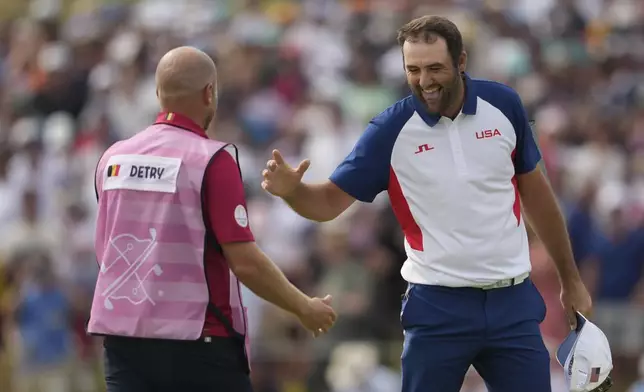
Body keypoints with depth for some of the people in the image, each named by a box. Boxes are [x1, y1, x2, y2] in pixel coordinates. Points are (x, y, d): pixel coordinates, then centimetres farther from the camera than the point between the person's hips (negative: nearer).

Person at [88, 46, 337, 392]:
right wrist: (305, 308, 0)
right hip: (195, 342, -5)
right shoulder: (213, 160, -12)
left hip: (121, 338, 5)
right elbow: (245, 262, -14)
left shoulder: (112, 158, 6)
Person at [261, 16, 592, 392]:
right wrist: (292, 189, -30)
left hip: (513, 302, 2)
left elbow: (534, 189, 11)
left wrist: (570, 279, 15)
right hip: (438, 307, -2)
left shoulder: (503, 105, -2)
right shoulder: (390, 131, -9)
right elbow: (330, 201, -6)